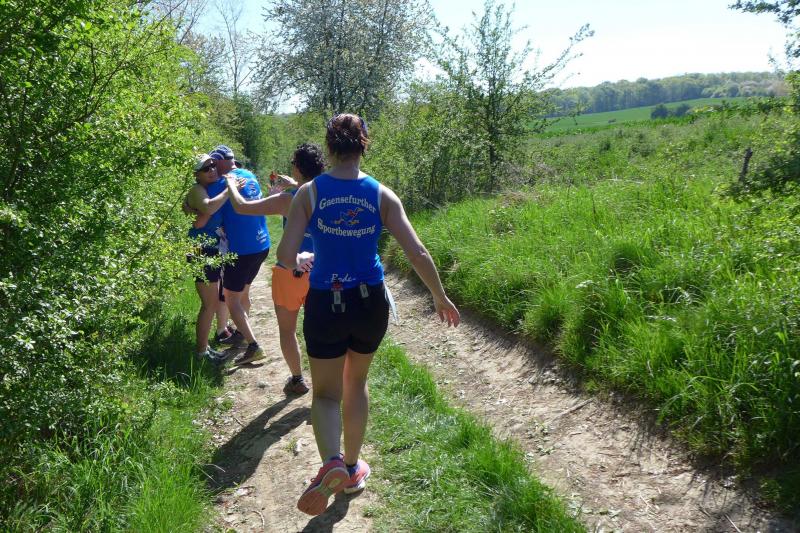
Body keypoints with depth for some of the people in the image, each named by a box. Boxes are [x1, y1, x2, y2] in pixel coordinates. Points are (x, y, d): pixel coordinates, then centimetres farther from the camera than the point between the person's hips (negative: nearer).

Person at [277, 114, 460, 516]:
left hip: (325, 304, -2)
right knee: (356, 383, 24)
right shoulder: (382, 195, -6)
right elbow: (418, 254, -9)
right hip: (370, 303, 2)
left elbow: (285, 256, -13)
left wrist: (300, 262, 11)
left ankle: (331, 462, -16)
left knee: (326, 393, 13)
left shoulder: (309, 192, -8)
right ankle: (352, 470, 35)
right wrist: (440, 297, 5)